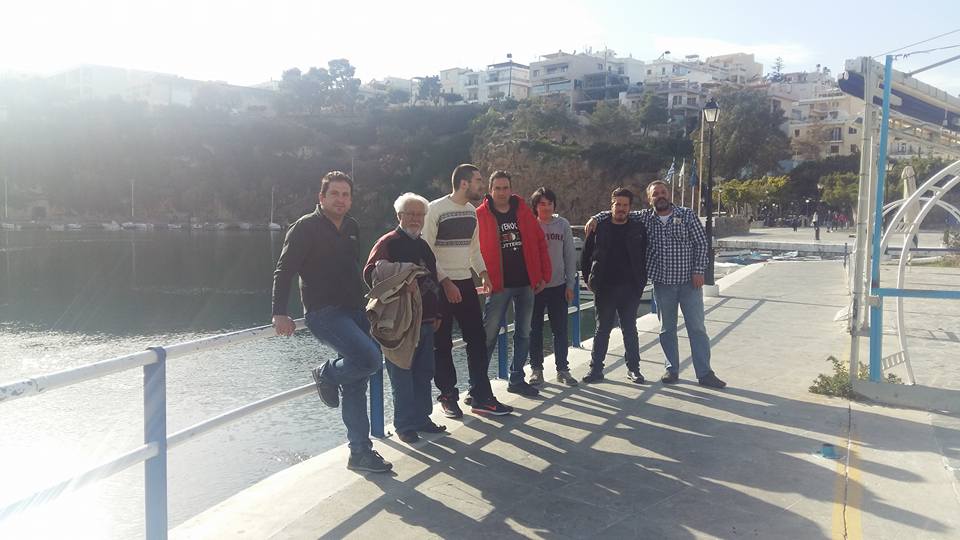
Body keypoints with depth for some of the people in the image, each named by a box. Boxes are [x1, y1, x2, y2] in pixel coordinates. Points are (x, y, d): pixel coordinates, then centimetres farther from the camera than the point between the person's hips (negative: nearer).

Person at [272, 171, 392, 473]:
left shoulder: (352, 228, 13)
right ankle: (326, 375, 5)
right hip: (324, 313, -7)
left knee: (356, 384, 6)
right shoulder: (306, 227, -7)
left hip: (352, 312, 7)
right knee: (370, 359, -25)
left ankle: (360, 453, 12)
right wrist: (280, 314, -18)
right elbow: (284, 271, -10)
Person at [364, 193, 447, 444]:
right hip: (400, 322, -8)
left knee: (424, 374, 14)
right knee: (402, 375, -1)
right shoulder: (388, 243, -6)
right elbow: (370, 274, -19)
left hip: (425, 320, 8)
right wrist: (395, 280, -36)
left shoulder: (423, 246, 18)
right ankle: (405, 425, 9)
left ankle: (421, 418, 25)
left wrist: (436, 314, 22)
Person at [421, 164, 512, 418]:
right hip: (440, 286, -6)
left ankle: (481, 397, 11)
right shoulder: (436, 209, -12)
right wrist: (446, 282, -18)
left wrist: (482, 272, 2)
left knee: (477, 339, 4)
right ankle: (448, 396, 16)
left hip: (466, 283, 6)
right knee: (442, 344, 3)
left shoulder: (472, 211, 10)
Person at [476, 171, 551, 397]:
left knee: (524, 333, 12)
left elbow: (540, 242, 8)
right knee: (489, 334, -2)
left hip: (526, 283, 4)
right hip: (499, 285, -4)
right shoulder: (481, 215, -4)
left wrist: (544, 275, 3)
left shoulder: (523, 212, 6)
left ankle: (516, 379, 24)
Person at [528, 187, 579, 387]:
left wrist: (570, 284, 3)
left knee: (560, 330, 6)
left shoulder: (563, 225, 1)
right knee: (535, 330, 7)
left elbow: (570, 255, 4)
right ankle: (536, 369, 19)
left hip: (558, 285, 1)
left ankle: (562, 370, 17)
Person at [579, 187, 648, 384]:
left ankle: (633, 369, 19)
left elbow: (646, 257, 7)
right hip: (604, 289, 0)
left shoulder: (638, 229, 3)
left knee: (630, 329, 9)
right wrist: (589, 280, 3)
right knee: (602, 329, 6)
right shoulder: (599, 227, 1)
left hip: (630, 289, 1)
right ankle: (596, 369, 13)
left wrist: (641, 282, 1)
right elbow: (585, 256, 7)